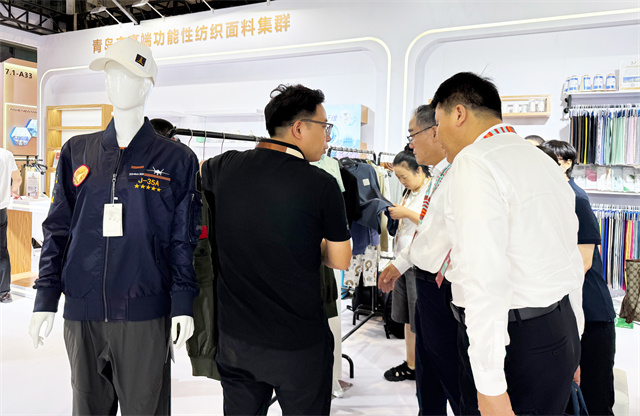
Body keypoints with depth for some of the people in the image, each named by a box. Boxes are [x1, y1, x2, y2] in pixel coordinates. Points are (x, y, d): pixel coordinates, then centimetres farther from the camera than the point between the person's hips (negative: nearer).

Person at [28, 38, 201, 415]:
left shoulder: (177, 159, -1)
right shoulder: (77, 152, 8)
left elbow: (184, 239, -1)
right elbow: (58, 228, 9)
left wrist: (183, 303, -6)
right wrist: (46, 297, 4)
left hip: (146, 314, -3)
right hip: (82, 312, 3)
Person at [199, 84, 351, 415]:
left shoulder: (226, 167, -4)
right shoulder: (321, 184, -17)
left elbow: (198, 170, 22)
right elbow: (340, 261, -7)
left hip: (235, 336, 5)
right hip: (299, 344, -4)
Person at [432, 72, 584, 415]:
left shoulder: (474, 162, -16)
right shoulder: (547, 164, 13)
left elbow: (485, 278, -24)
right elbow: (572, 264, 17)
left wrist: (490, 386, -22)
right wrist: (571, 343, 24)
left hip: (512, 342, -9)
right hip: (562, 332, 9)